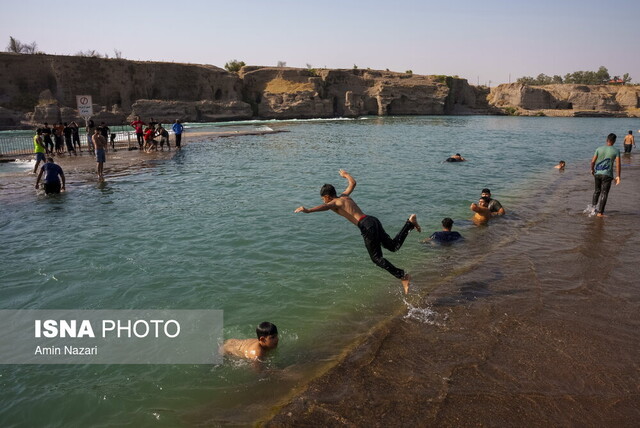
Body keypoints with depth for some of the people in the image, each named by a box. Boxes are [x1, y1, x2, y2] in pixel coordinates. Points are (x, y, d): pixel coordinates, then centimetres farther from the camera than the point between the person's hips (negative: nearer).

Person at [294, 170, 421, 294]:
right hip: (373, 220, 8)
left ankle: (403, 276, -3)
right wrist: (346, 174, 57)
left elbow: (325, 206, -24)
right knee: (393, 246, 19)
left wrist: (308, 210, -37)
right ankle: (410, 222, 8)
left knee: (377, 258, 0)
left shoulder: (334, 203, 0)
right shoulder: (344, 196, 20)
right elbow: (353, 183, 38)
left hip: (366, 226, -8)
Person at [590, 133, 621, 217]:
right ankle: (599, 212, -3)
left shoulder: (599, 149, 0)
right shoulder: (616, 151, -5)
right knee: (604, 193, -1)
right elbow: (618, 164, -10)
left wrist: (592, 169, 16)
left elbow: (593, 161, -2)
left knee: (597, 191, 21)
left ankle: (593, 207, 28)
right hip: (607, 175, -3)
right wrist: (618, 176, -5)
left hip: (597, 173, 3)